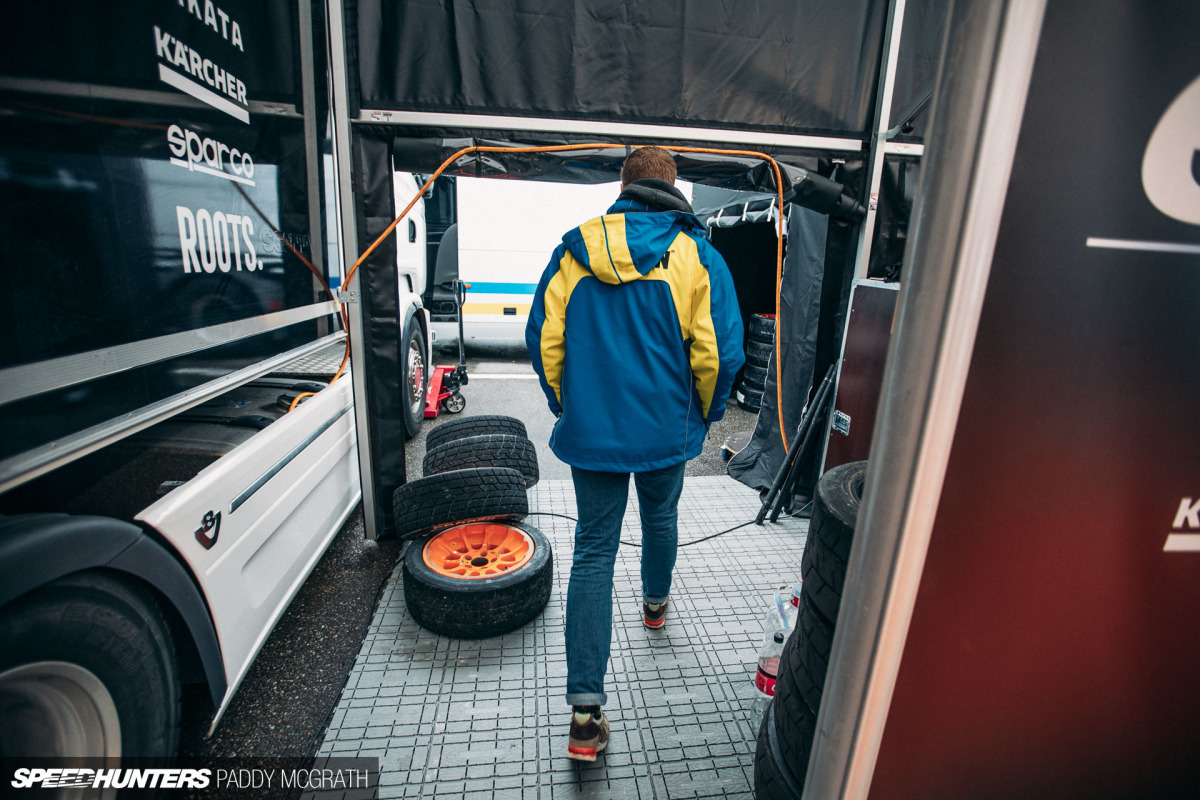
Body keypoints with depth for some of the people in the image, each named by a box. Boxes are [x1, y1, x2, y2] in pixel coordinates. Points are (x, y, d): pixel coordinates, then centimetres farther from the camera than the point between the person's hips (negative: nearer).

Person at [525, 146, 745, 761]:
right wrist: (705, 413, 8)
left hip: (589, 430, 1)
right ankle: (655, 603, 55)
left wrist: (565, 405, 14)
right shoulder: (698, 257, -4)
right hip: (665, 429, 0)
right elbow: (719, 353, -9)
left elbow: (543, 337, 0)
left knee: (593, 551, 6)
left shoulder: (574, 250, 1)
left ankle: (585, 712, 7)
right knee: (661, 518, 27)